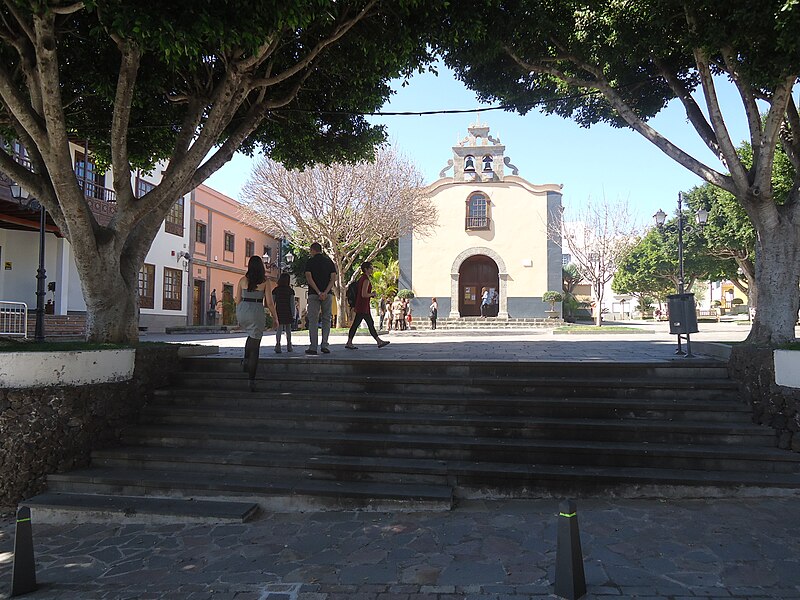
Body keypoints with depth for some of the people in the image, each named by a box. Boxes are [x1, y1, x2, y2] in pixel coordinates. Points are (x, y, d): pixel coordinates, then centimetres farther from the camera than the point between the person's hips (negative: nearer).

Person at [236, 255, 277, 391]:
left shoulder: (242, 280, 5)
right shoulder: (266, 281, -3)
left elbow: (238, 300, 9)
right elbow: (269, 302, -6)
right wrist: (275, 317, 6)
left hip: (242, 310, 4)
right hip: (256, 312, -3)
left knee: (252, 334, 35)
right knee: (255, 346, 3)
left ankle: (246, 359, 17)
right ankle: (252, 380, 0)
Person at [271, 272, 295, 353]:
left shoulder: (276, 290, 1)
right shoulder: (290, 290, -2)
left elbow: (272, 302, 2)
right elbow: (292, 303, -4)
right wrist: (293, 314, 0)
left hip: (278, 312, 0)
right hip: (287, 313, 0)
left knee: (279, 329, -1)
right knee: (288, 329, 11)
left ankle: (278, 344, -19)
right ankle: (289, 346, 17)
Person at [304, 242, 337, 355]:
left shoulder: (310, 262, 1)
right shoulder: (329, 261, 9)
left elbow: (309, 278, -11)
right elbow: (333, 278, -1)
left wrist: (318, 292, -14)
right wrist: (325, 292, -10)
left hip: (313, 294, -2)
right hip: (327, 294, 2)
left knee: (313, 320, 0)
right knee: (326, 320, 9)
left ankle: (313, 347, -2)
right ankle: (324, 345, 3)